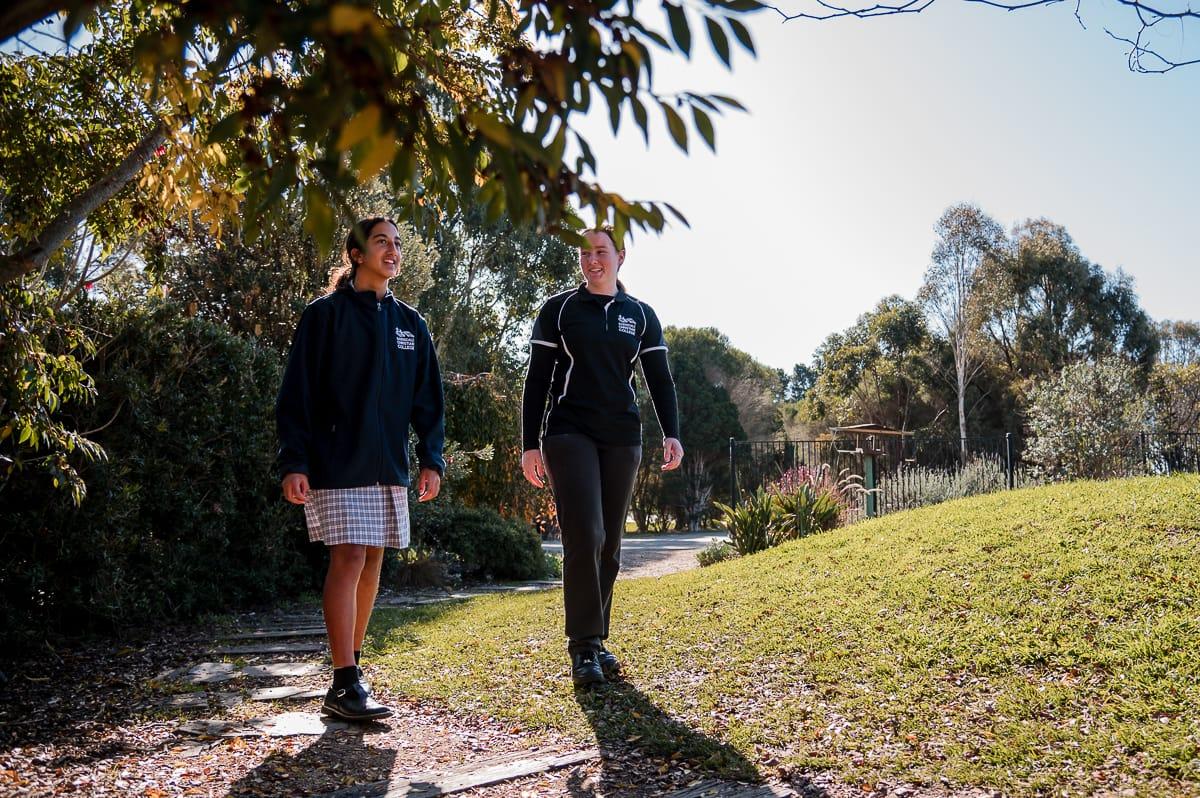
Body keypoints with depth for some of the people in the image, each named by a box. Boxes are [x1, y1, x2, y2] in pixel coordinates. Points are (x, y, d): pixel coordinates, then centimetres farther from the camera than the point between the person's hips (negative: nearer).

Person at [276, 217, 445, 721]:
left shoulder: (410, 323, 13)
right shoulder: (326, 314, -2)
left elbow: (427, 397, 14)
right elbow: (297, 392, -6)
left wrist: (431, 459, 5)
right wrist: (293, 462, -14)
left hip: (389, 466, 6)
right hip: (336, 464, -5)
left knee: (372, 563, 9)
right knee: (348, 559, -11)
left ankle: (351, 664, 22)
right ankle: (345, 685, -9)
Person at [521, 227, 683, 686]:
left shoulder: (641, 315, 12)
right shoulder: (558, 309, 5)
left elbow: (659, 379, 9)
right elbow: (537, 380, 3)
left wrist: (671, 434, -5)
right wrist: (530, 445, -3)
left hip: (622, 439, 3)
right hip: (570, 435, -3)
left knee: (609, 545, 5)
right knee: (585, 536, -15)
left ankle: (596, 640, 15)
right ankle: (583, 647, -7)